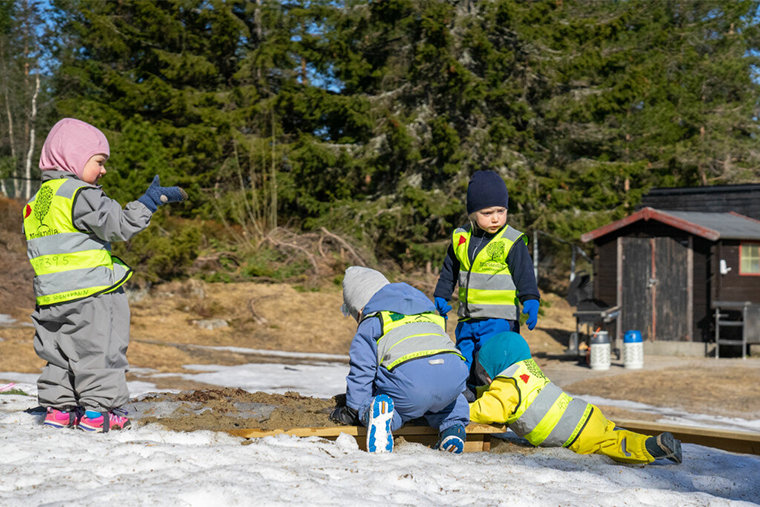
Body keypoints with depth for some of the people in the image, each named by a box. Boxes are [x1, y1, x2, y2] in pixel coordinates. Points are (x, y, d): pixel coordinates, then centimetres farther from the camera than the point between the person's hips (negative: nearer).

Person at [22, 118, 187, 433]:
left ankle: (58, 407, 17)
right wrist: (151, 200, -15)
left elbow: (34, 250, 19)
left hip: (50, 298, 8)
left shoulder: (36, 203, 15)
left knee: (59, 352, 15)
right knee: (99, 349, -1)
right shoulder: (81, 195, -13)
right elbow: (119, 225, -18)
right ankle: (98, 411, 1)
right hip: (90, 292, -8)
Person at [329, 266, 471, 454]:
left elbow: (362, 369, 12)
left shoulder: (370, 324, 19)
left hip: (408, 377, -5)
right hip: (454, 373, 5)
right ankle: (453, 426, 8)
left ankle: (376, 411, -20)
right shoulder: (427, 312, 37)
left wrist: (352, 411, 21)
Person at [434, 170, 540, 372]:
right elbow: (449, 272, 22)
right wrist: (440, 298, 20)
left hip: (499, 319, -5)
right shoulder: (460, 238, 9)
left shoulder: (513, 242, -4)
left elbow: (525, 275, -6)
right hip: (467, 321, 5)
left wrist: (530, 301, -20)